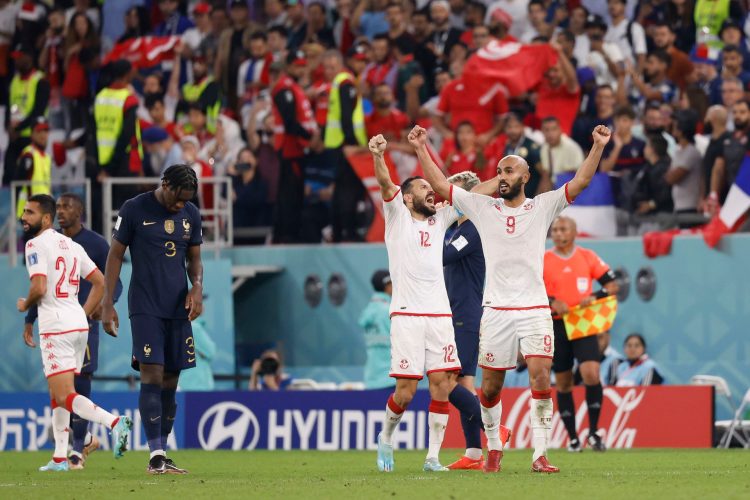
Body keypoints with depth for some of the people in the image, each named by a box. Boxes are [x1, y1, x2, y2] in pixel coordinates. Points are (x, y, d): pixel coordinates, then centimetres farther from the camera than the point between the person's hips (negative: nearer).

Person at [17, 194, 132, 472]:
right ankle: (60, 458, 16)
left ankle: (113, 422, -29)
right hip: (79, 323, 9)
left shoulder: (35, 244, -9)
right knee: (58, 397, 16)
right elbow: (100, 282, 18)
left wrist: (24, 305, 0)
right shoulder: (71, 245, 16)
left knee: (64, 397, -11)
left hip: (56, 328, -8)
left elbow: (39, 288, -20)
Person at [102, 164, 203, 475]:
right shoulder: (134, 210, -4)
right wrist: (107, 304, -5)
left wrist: (197, 287, -2)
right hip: (145, 307, -5)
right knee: (152, 376, -15)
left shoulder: (191, 214, 10)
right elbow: (115, 255, -1)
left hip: (178, 309, 5)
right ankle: (156, 455, -18)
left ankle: (162, 456, 12)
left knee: (170, 382, 5)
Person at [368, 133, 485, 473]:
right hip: (407, 315, -4)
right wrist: (378, 154, -28)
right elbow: (385, 183, -10)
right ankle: (386, 438, 19)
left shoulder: (439, 219, 18)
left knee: (442, 385, -5)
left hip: (440, 315, 4)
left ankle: (433, 457, 0)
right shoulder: (398, 216, 6)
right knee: (406, 390, -7)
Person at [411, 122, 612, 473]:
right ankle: (493, 448, 23)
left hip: (535, 309, -2)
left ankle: (540, 455, -13)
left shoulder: (543, 207, 5)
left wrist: (598, 147, -13)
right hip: (496, 310, 2)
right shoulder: (483, 208, 8)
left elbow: (580, 182, -2)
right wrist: (421, 150, 4)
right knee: (491, 385, 4)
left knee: (540, 377, -14)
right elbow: (440, 186, 10)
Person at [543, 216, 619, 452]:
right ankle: (573, 438, 14)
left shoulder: (588, 257, 4)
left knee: (591, 374, -17)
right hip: (556, 325, 1)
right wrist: (552, 302, -16)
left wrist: (594, 297, -13)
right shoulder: (542, 260, 2)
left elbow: (612, 285, 6)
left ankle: (593, 432, -2)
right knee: (563, 383, 5)